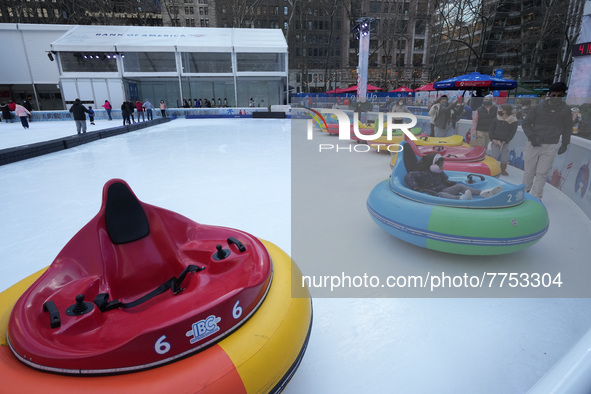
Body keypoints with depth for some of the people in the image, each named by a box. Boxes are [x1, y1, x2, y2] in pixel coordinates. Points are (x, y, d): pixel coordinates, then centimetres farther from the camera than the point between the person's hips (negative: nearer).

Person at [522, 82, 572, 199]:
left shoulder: (565, 110, 3)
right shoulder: (538, 108, -1)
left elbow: (567, 129, 14)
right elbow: (526, 124, 2)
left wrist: (565, 144, 15)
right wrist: (532, 137, -12)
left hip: (551, 147, 1)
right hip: (533, 144, 0)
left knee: (542, 174, 1)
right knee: (529, 171, 6)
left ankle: (536, 197, 9)